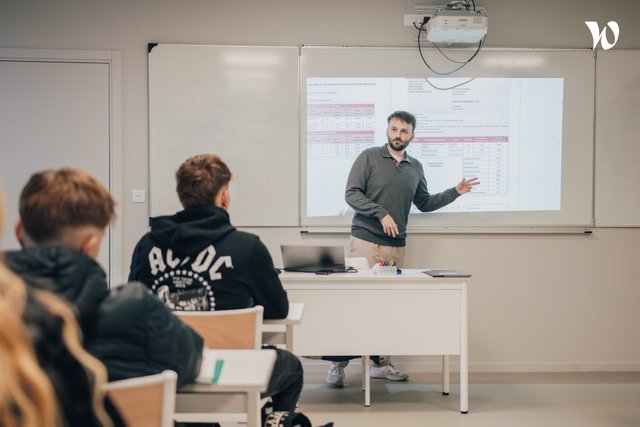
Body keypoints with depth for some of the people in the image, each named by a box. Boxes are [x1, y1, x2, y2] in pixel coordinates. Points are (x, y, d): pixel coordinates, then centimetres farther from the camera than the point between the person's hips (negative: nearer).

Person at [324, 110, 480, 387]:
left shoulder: (415, 167, 15)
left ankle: (380, 362, 13)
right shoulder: (369, 157, 0)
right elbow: (351, 194, -7)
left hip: (396, 246, 5)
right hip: (365, 241, -5)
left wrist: (455, 192, 18)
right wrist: (381, 213, -16)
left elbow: (424, 203, 26)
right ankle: (338, 362, -1)